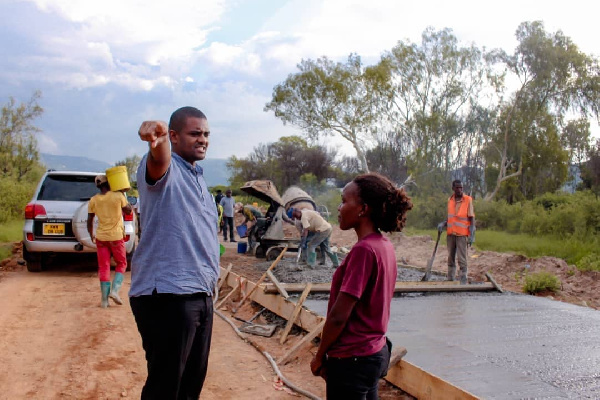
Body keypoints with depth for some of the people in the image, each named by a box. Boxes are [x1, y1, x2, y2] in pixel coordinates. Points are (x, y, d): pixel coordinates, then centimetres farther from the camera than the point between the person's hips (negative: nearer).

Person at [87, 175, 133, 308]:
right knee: (121, 264, 15)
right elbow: (129, 210, 6)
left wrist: (91, 235, 21)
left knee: (103, 267, 7)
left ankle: (104, 300, 7)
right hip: (116, 237, -2)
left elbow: (89, 221, 6)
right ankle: (114, 290, -1)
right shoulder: (118, 196, -9)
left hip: (101, 237, 2)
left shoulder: (93, 200, 0)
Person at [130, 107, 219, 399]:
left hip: (201, 295, 9)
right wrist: (157, 142, -57)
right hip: (167, 295, -8)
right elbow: (159, 159, -34)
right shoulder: (165, 168, -8)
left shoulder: (198, 179, 18)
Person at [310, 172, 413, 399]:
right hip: (375, 352, 8)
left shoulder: (363, 250, -23)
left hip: (352, 360, -8)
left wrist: (320, 357, -7)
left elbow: (338, 316, -22)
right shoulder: (385, 246, 4)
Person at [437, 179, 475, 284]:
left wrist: (471, 235, -11)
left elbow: (472, 218, -5)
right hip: (450, 233, 5)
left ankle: (463, 281, 3)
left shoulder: (468, 200, -5)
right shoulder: (450, 200, 8)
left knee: (462, 259, -4)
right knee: (451, 258, 11)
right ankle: (450, 279, 20)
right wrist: (443, 224, 0)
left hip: (462, 234, -5)